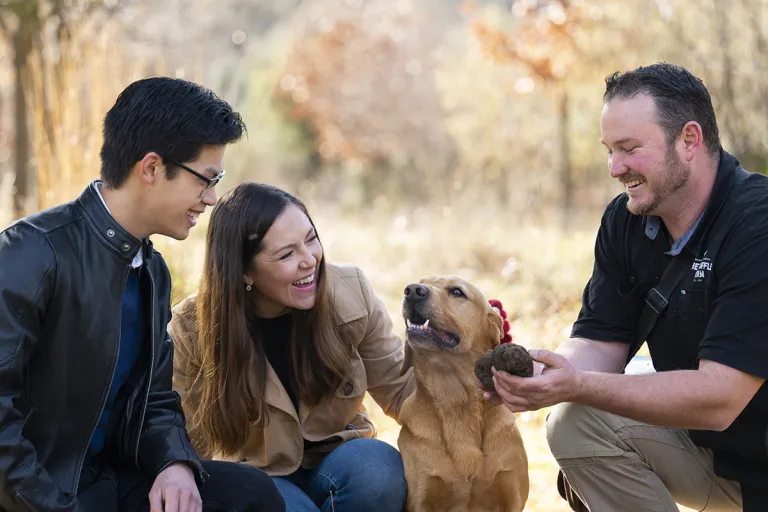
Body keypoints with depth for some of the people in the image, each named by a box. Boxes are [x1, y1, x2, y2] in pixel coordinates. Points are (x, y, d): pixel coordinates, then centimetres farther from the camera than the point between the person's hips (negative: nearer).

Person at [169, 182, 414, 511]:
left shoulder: (351, 293, -11)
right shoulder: (192, 328, -14)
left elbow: (400, 391, -1)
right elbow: (189, 442, -5)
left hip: (337, 462, 3)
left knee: (380, 468, -32)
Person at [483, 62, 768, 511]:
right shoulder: (625, 221, -1)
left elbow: (718, 398, -29)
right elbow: (602, 343, -3)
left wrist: (578, 386, -34)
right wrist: (535, 376, -24)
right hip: (704, 449, 6)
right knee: (575, 423, -14)